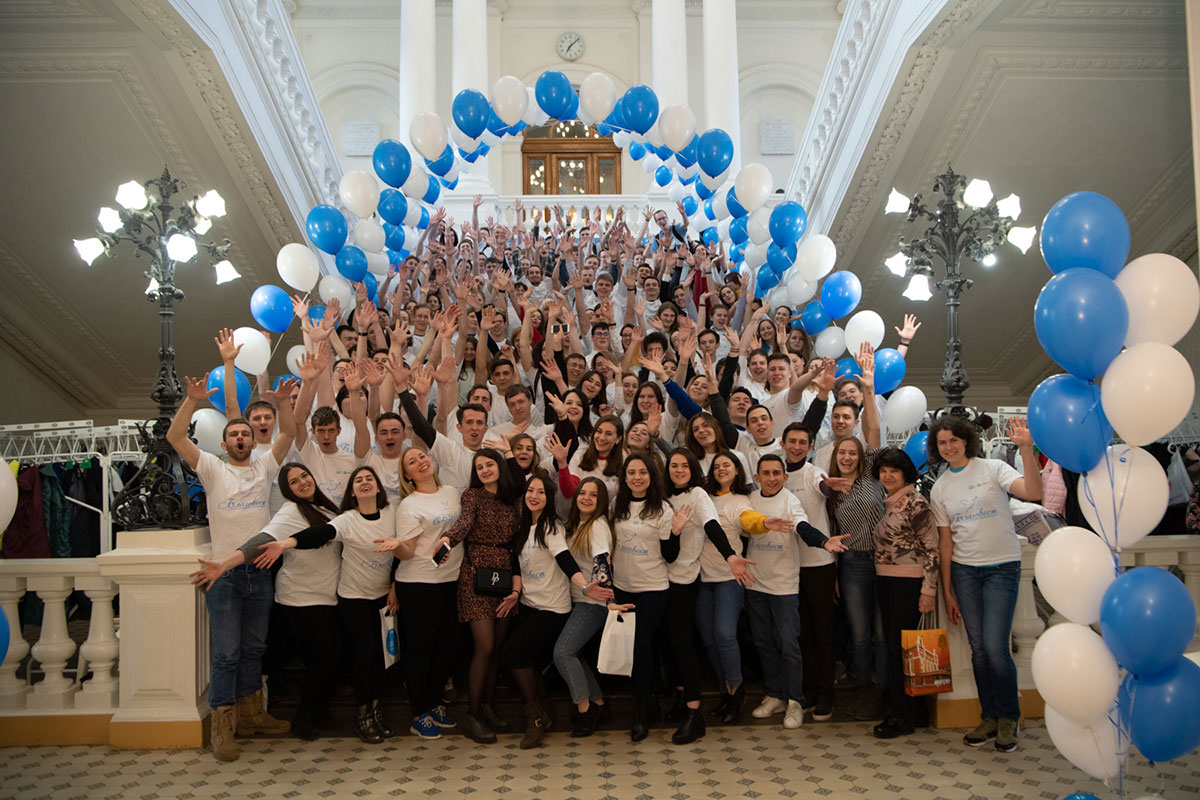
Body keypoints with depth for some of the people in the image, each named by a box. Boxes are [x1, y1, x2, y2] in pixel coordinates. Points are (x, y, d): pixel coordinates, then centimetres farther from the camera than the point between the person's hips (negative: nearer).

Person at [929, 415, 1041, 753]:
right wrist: (947, 590, 8)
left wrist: (1026, 449, -32)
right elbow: (946, 541, 9)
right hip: (964, 570, 4)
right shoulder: (939, 489, 8)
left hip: (1002, 567, -4)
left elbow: (1033, 493, -21)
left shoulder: (992, 469, -5)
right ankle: (990, 717, 20)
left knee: (995, 647, -9)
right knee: (978, 647, 6)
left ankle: (1009, 718, 11)